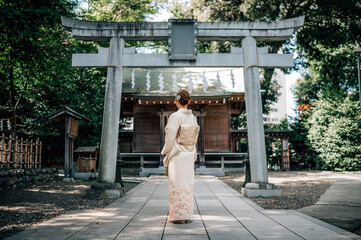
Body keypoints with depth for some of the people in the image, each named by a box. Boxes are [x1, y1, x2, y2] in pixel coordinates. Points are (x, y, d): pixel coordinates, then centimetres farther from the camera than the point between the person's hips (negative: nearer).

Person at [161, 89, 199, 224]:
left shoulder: (175, 116, -12)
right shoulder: (193, 118, 6)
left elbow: (171, 138, -14)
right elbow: (195, 139, 9)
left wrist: (165, 152, -1)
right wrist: (193, 154, 17)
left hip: (177, 154, -6)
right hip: (189, 155, 6)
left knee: (177, 184, 0)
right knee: (188, 184, 10)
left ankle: (178, 215, 5)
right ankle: (187, 215, 16)